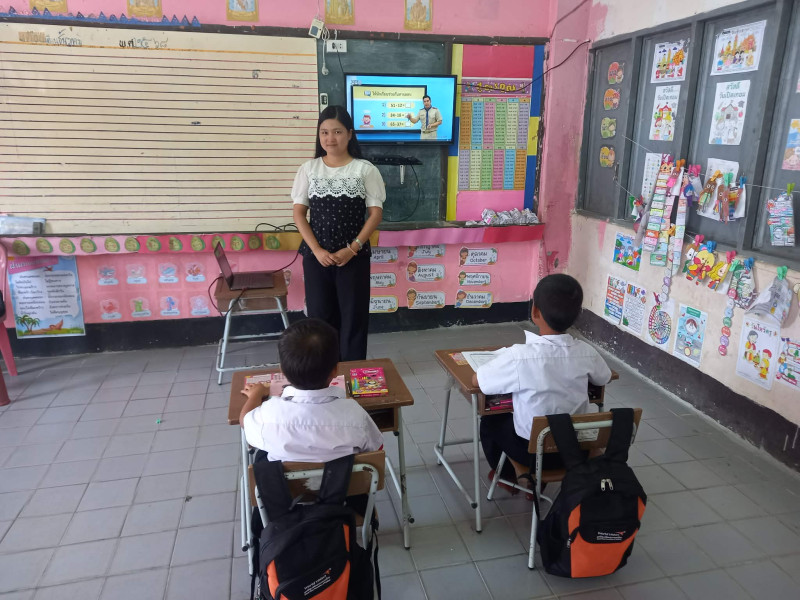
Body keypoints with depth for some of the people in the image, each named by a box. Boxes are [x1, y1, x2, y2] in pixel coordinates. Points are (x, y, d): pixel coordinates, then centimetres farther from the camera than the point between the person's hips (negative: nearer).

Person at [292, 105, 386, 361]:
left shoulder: (365, 169, -2)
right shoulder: (308, 169, 3)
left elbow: (376, 213, -3)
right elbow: (299, 213, 2)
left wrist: (352, 249, -12)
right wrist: (317, 250, -10)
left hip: (354, 256, -1)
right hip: (316, 256, 2)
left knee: (353, 316, 5)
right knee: (320, 315, 8)